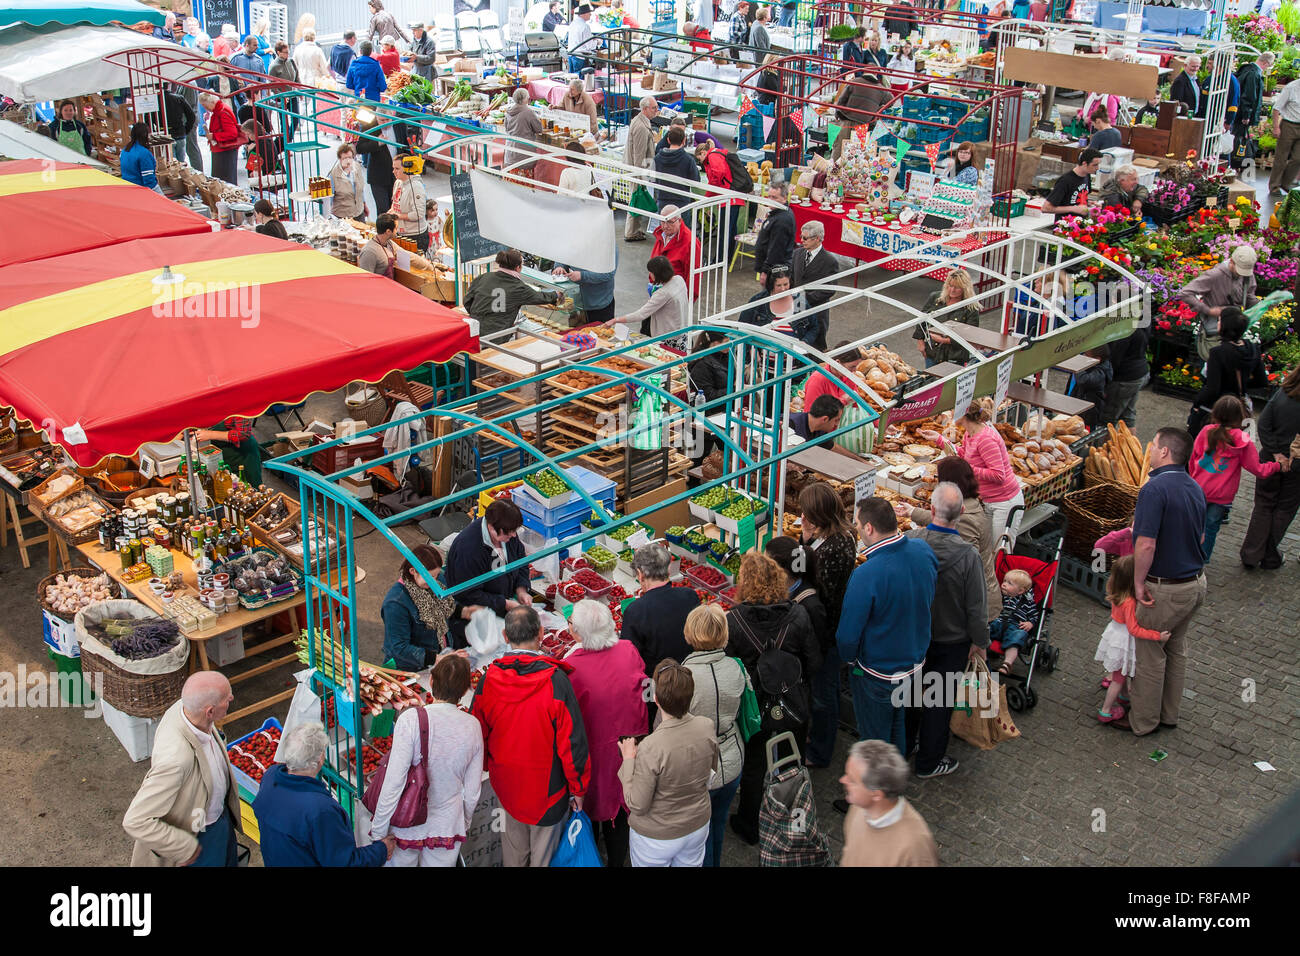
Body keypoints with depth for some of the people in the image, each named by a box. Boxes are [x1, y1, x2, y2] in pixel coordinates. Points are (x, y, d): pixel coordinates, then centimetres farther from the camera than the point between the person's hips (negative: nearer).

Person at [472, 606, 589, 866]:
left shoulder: (488, 679, -12)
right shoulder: (555, 680, -23)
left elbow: (479, 735, 1)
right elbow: (572, 740, -18)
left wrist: (487, 767, 21)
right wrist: (578, 788, -4)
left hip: (506, 784, 4)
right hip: (547, 786, -4)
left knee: (514, 852, 23)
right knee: (544, 854, 13)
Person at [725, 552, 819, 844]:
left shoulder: (733, 622, -24)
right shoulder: (798, 615, -15)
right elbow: (814, 663, -6)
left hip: (755, 712, -2)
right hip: (794, 709, 2)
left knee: (753, 769, 20)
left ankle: (749, 828, 39)